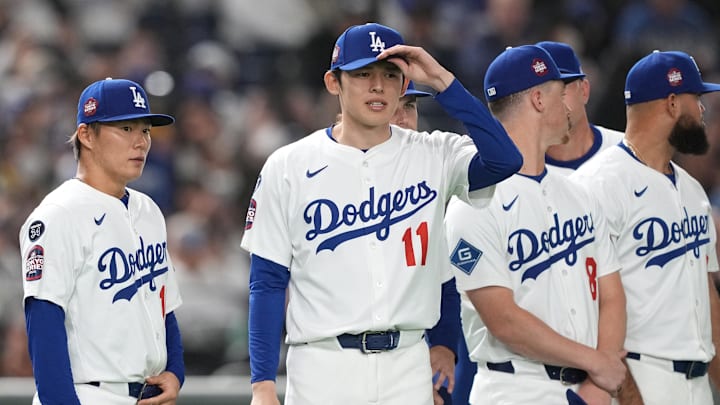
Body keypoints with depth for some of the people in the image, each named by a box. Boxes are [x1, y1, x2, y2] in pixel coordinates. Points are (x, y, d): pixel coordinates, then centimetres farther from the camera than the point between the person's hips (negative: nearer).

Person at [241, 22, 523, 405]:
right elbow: (268, 283, 2)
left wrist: (441, 82, -13)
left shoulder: (433, 156, 5)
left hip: (408, 368, 2)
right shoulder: (288, 167, 1)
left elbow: (504, 160, -15)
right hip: (323, 368, -2)